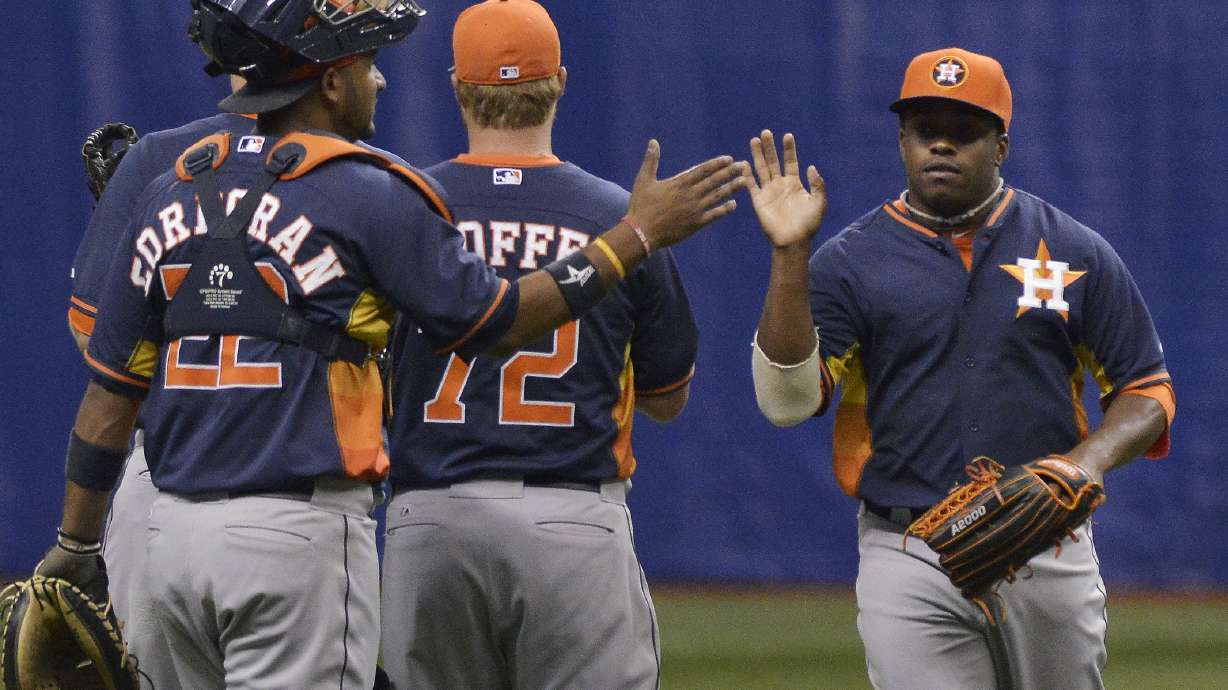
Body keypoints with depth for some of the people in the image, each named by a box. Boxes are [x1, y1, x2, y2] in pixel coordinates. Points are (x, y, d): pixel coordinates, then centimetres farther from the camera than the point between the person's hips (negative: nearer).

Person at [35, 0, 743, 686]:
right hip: (300, 533, -7)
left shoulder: (169, 197, 10)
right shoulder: (367, 195, -8)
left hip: (175, 533, 7)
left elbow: (112, 391, 10)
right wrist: (639, 235, 6)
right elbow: (492, 320, -1)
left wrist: (76, 545, 17)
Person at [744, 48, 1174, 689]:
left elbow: (1147, 391, 8)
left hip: (1050, 557, 2)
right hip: (909, 562, -1)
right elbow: (787, 398, -9)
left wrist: (1092, 459, -13)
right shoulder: (849, 262, 2)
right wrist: (789, 254, -18)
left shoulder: (1075, 252, 6)